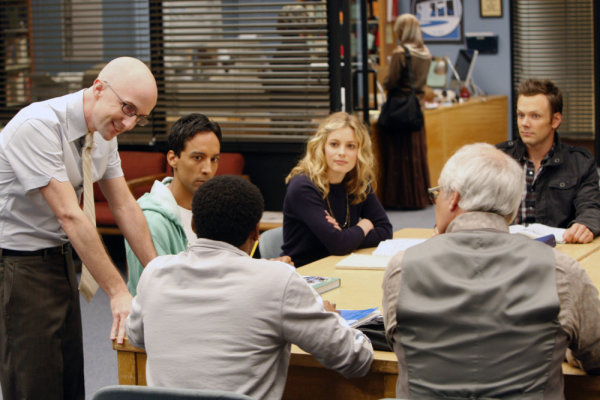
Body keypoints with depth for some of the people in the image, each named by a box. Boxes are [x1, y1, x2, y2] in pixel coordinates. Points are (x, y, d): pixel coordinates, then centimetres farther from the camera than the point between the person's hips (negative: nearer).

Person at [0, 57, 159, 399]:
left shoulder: (104, 131, 2)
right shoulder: (37, 126, -25)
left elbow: (124, 205, 7)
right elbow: (69, 216, -27)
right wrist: (118, 291, -27)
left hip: (60, 256, 8)